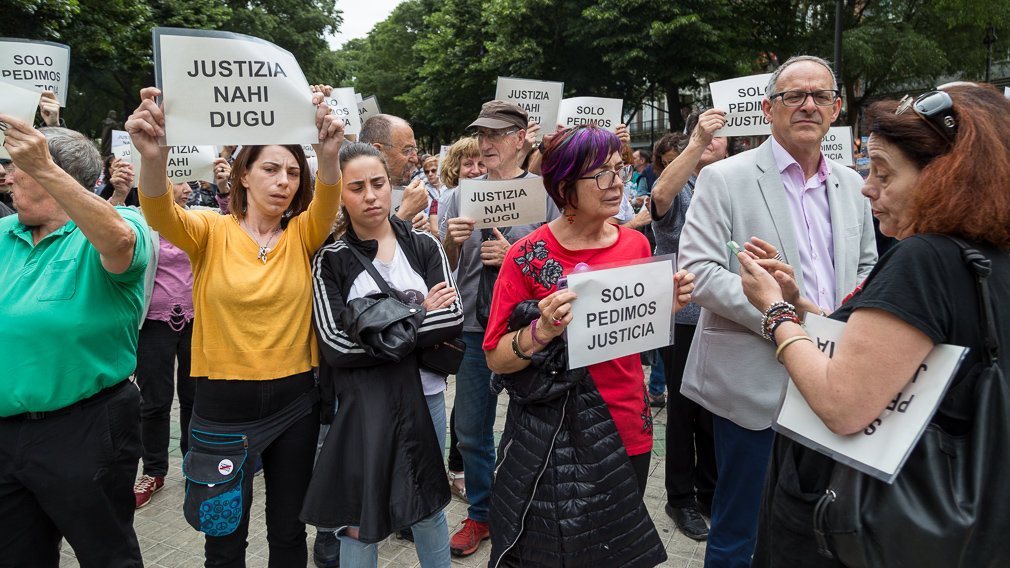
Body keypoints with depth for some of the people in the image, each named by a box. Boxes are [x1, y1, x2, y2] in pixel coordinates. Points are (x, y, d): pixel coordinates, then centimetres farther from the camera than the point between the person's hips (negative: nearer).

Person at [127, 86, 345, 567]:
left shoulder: (302, 234, -1)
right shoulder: (212, 231, -4)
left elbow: (327, 202, -21)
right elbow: (161, 215, -24)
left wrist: (329, 154, -43)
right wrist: (153, 157, -45)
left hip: (293, 401, 1)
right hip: (224, 402, -1)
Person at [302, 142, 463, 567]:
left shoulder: (424, 245, 3)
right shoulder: (330, 261, -3)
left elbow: (453, 318, -7)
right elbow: (336, 344, -15)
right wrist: (420, 317, -13)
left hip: (424, 393, 2)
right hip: (361, 401, -2)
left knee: (428, 506, 18)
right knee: (359, 518, 9)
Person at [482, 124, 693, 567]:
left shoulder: (635, 244, 1)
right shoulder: (528, 257, -13)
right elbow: (496, 360, -11)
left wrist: (669, 302, -6)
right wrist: (543, 330, -28)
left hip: (628, 429, 5)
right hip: (553, 442, -4)